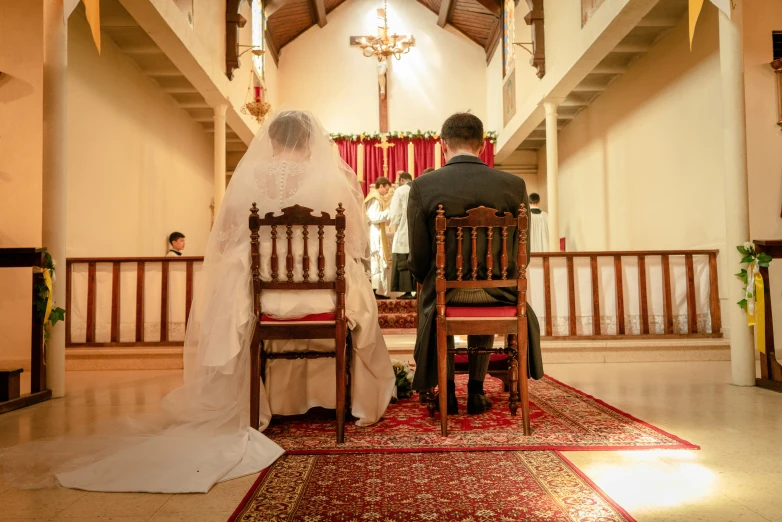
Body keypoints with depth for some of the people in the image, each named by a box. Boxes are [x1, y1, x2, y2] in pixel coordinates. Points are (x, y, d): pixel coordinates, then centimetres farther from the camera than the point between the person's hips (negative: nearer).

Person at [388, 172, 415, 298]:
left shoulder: (400, 191, -2)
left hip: (404, 234, -3)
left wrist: (395, 226, 8)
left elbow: (395, 213, -6)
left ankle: (407, 291, -2)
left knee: (404, 264, 1)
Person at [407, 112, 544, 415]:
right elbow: (521, 252, 1)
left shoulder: (422, 186, -10)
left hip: (444, 293, -1)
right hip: (498, 294, 2)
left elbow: (418, 257, -6)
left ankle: (447, 391, 36)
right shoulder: (515, 185, -5)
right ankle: (476, 391, 37)